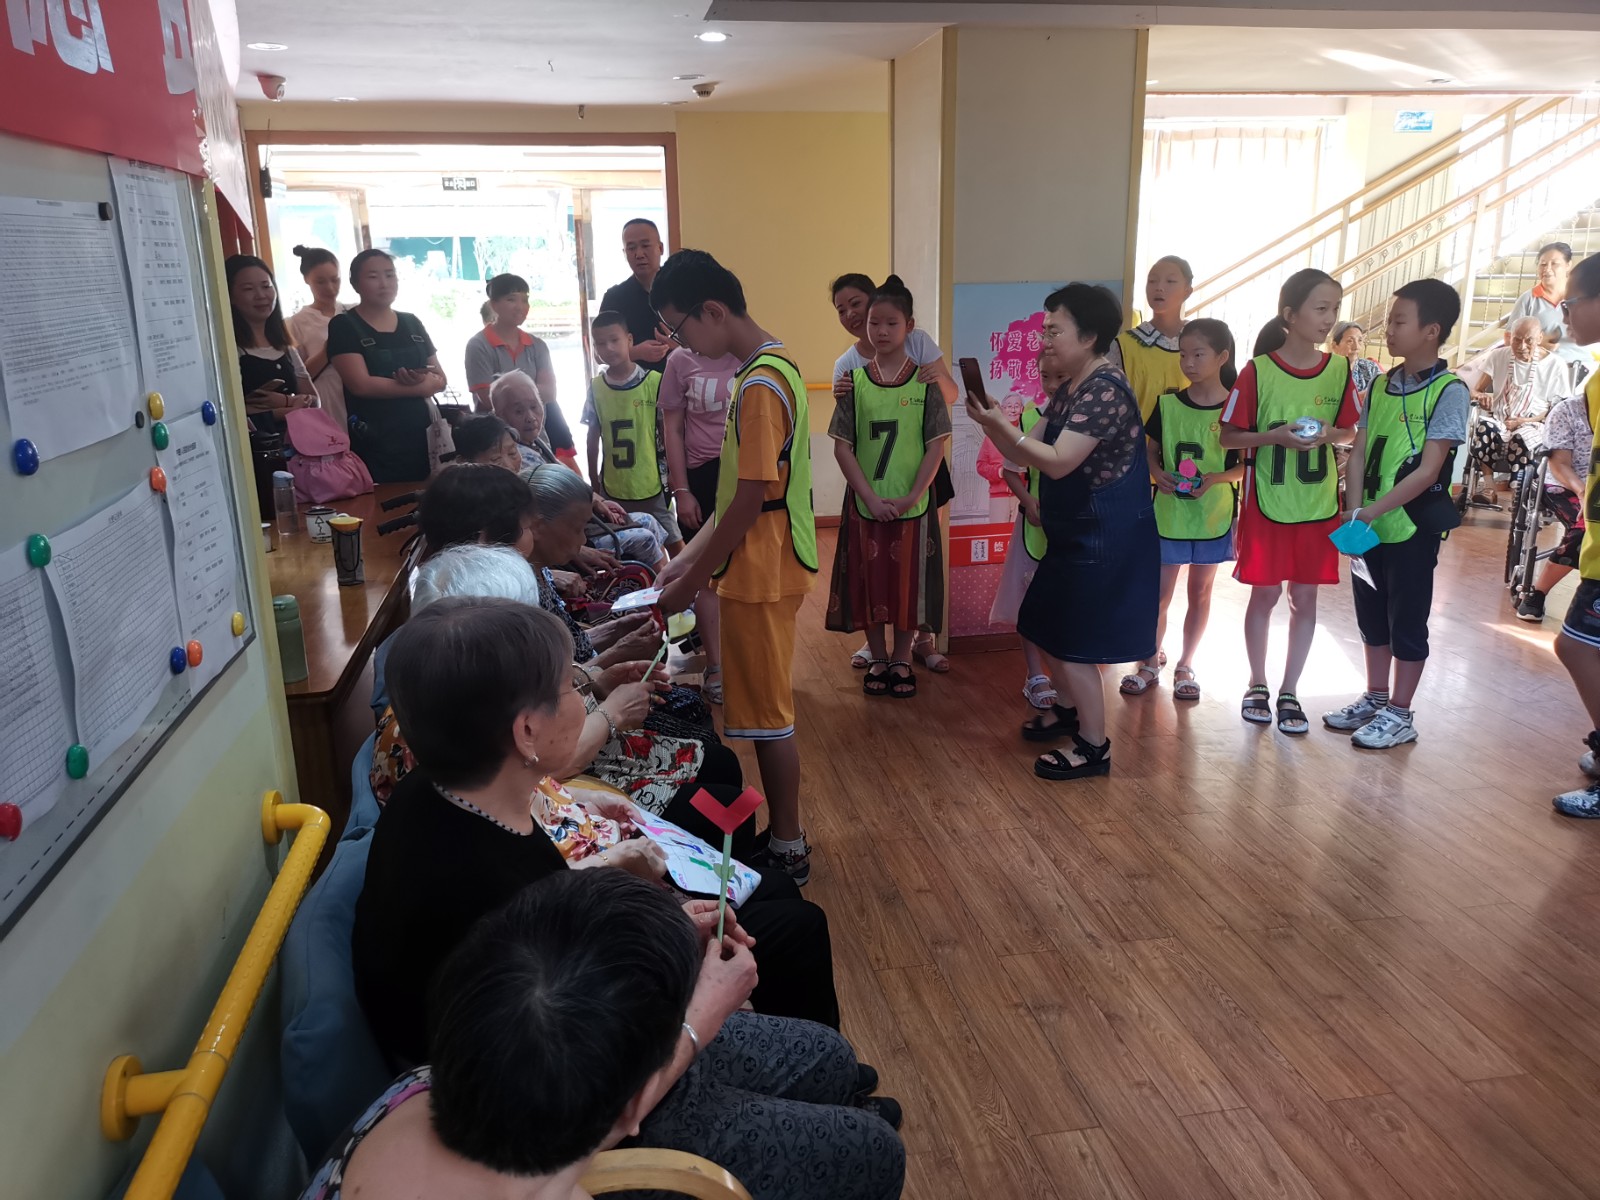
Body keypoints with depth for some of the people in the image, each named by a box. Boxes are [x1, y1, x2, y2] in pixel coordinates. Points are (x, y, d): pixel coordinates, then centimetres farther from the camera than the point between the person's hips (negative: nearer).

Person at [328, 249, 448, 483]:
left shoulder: (412, 323, 12)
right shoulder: (343, 326, -2)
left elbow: (440, 380, 11)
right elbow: (361, 385, -14)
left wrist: (423, 380, -13)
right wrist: (420, 387, -8)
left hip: (421, 437, 5)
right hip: (374, 444, -4)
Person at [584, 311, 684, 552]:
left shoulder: (655, 381, -10)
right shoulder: (596, 387, 0)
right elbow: (593, 437, 8)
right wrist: (593, 482, 11)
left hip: (652, 484, -3)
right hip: (613, 488, 3)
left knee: (674, 544, 7)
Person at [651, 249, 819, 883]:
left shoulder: (760, 384, -19)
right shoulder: (771, 369, 12)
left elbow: (752, 498, -21)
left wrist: (694, 579, -13)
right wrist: (688, 558, 14)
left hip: (761, 573, -10)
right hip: (762, 567, 10)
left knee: (767, 713, 2)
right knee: (765, 710, 17)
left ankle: (788, 849, 16)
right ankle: (781, 833, 29)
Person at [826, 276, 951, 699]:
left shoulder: (925, 381, -2)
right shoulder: (855, 381, -1)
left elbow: (936, 445, -4)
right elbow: (842, 446, -2)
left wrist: (911, 497, -12)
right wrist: (870, 497, -11)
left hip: (913, 505, -1)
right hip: (865, 503, 1)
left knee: (909, 581, 7)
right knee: (868, 581, 8)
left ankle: (902, 660, 25)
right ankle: (878, 659, 26)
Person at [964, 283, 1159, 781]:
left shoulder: (1104, 389, -19)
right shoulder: (1069, 390, 11)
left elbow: (1058, 462, -26)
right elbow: (1027, 453, 8)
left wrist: (1003, 429, -29)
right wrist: (995, 423, -7)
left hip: (1104, 537, -10)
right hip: (1076, 532, 10)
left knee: (1073, 641, -3)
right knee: (1049, 629, 18)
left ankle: (1093, 747, 10)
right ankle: (1073, 712, 36)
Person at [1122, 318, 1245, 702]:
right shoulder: (1168, 404, -1)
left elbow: (1245, 466, -2)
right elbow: (1151, 449, 9)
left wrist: (1216, 477, -20)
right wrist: (1157, 473, -11)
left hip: (1213, 516, -1)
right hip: (1168, 512, 1)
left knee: (1200, 592, 12)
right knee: (1160, 592, 5)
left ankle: (1185, 666, 26)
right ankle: (1150, 664, 21)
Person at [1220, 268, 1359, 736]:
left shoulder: (1339, 369, -1)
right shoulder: (1257, 371, -10)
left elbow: (1349, 430, 10)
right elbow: (1229, 437, -5)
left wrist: (1329, 435, -12)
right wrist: (1276, 436, -20)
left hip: (1318, 505, 3)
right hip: (1267, 503, -3)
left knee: (1305, 598, 8)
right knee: (1265, 594, 8)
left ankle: (1289, 692, 21)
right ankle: (1258, 686, 25)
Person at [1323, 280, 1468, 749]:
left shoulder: (1449, 391, -12)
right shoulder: (1380, 385, 6)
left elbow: (1428, 471, -17)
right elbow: (1359, 453, 5)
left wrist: (1372, 510, -22)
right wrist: (1355, 509, -9)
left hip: (1413, 526, -6)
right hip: (1369, 524, 6)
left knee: (1407, 621, 5)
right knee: (1371, 616, 16)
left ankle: (1400, 714, 16)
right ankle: (1375, 697, 31)